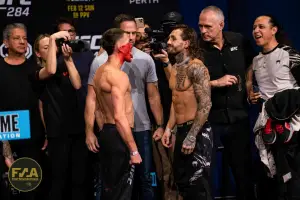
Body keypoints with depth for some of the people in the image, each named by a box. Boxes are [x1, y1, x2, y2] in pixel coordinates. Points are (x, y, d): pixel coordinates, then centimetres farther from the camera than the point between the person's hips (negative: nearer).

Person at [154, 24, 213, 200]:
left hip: (197, 132, -9)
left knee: (198, 185, -3)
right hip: (181, 131, 9)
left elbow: (205, 104, -19)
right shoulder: (175, 68, 13)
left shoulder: (196, 67, -14)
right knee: (182, 181, 14)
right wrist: (169, 129, 14)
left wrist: (192, 137, -21)